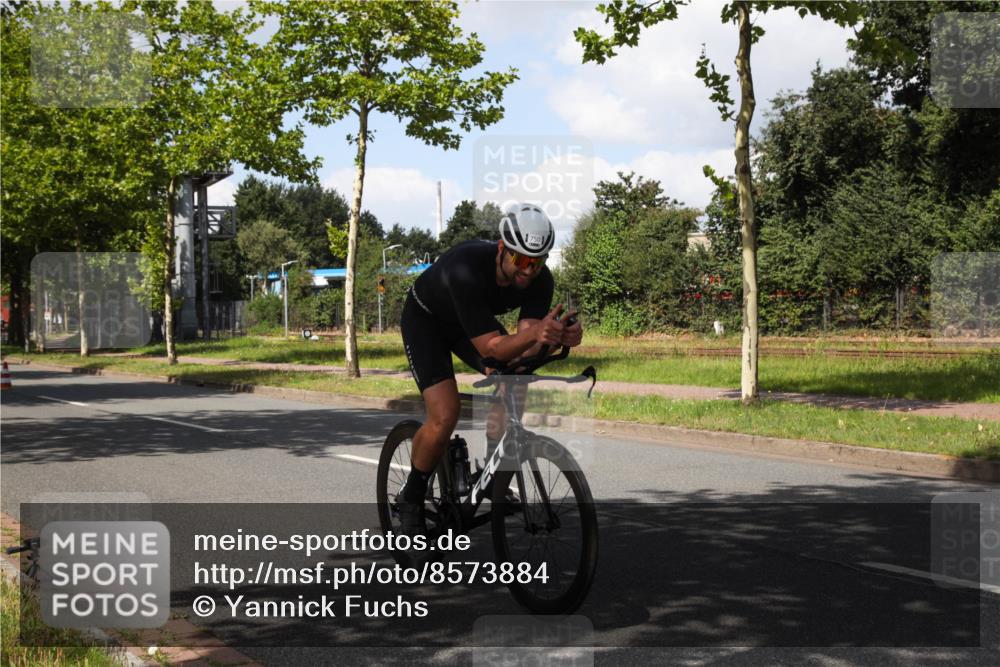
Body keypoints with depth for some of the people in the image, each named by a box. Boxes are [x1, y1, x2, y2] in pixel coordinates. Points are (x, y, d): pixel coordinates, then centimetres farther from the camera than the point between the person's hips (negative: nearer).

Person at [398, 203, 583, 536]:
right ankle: (411, 497, 4)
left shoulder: (540, 280, -25)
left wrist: (557, 337, -49)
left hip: (478, 318, 5)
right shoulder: (467, 270, -41)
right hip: (426, 318, -5)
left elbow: (523, 348, -28)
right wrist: (534, 333, -60)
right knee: (445, 416, -20)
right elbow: (491, 348, -42)